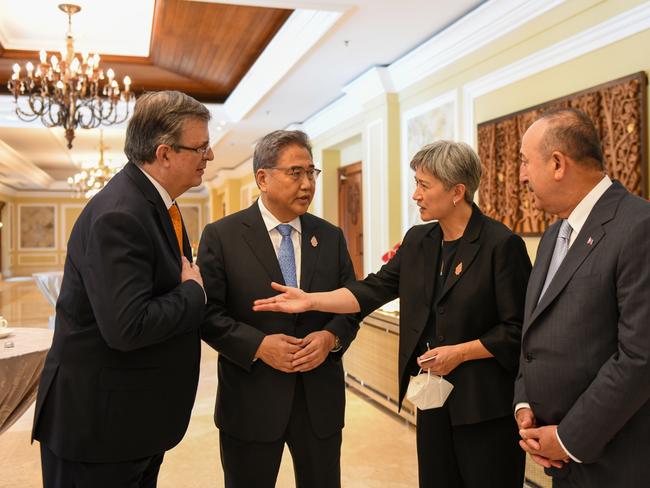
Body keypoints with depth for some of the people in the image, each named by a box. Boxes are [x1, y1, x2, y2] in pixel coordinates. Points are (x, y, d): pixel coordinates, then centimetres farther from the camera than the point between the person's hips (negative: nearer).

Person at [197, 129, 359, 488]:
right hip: (250, 402, -3)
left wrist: (331, 337, -12)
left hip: (320, 400, 3)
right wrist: (258, 345, -19)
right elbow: (208, 313, -7)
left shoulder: (331, 237, 6)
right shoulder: (221, 236, -5)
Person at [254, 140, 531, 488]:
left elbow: (519, 328, -11)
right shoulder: (417, 241, 6)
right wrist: (310, 300, -6)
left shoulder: (501, 244, -13)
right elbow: (374, 290, 2)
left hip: (485, 403, -6)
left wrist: (460, 352, -17)